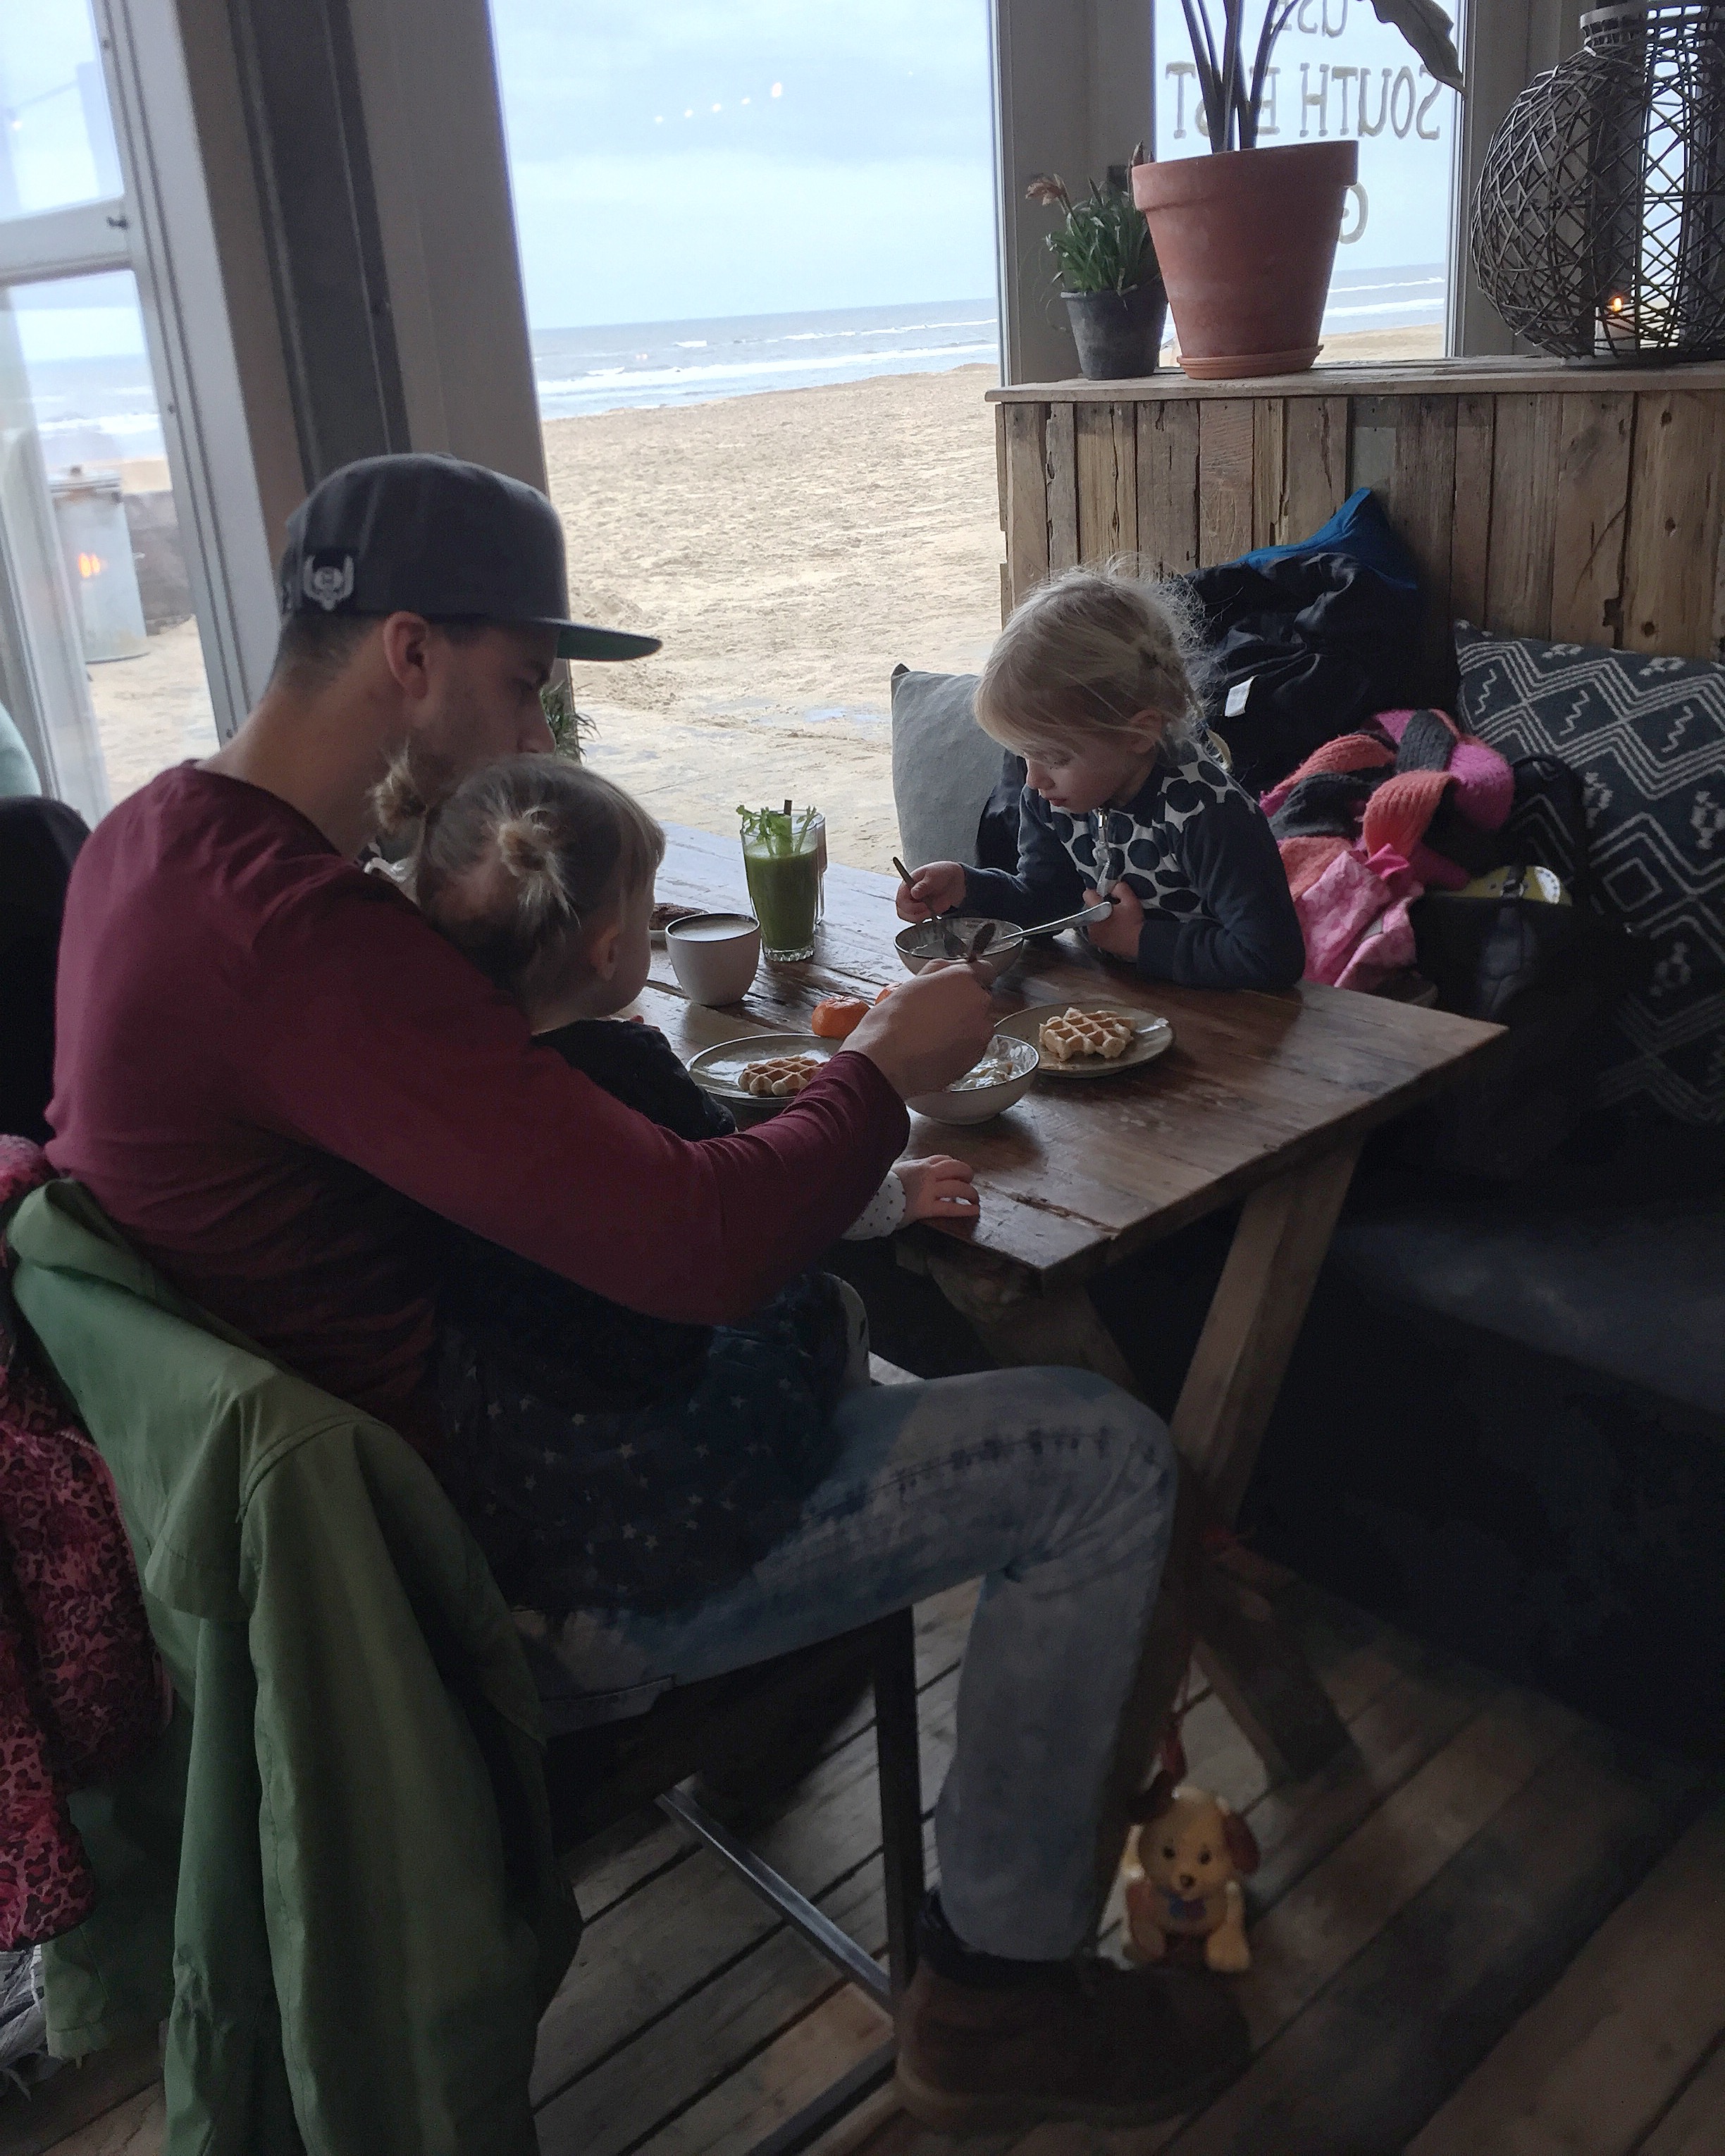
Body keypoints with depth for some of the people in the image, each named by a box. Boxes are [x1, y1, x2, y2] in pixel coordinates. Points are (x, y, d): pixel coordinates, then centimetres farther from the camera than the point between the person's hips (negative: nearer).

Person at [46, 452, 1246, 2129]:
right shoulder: (294, 933, -31)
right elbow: (704, 1243, -34)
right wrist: (886, 1065, -16)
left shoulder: (148, 839, 1)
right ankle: (998, 1993, 11)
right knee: (1105, 1458, -8)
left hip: (373, 1474, 10)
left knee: (832, 1279, 26)